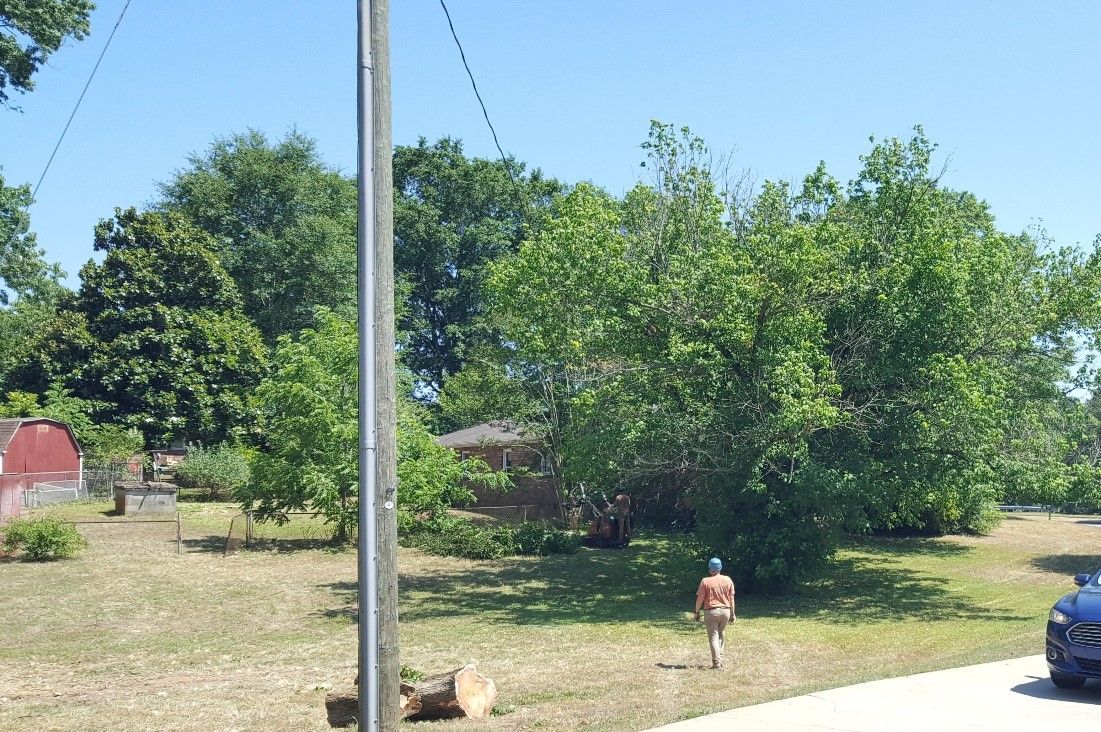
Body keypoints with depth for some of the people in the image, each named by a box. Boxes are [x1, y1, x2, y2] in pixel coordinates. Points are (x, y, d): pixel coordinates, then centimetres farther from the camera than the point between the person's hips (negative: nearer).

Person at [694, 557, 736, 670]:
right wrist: (732, 614, 12)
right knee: (721, 635, 20)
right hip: (725, 611, 4)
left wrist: (697, 612, 5)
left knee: (713, 637, 0)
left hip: (711, 611, -3)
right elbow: (731, 598, 5)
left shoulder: (705, 581, -9)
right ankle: (719, 659, 18)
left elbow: (700, 599, -7)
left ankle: (717, 664, -6)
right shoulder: (728, 580, 1)